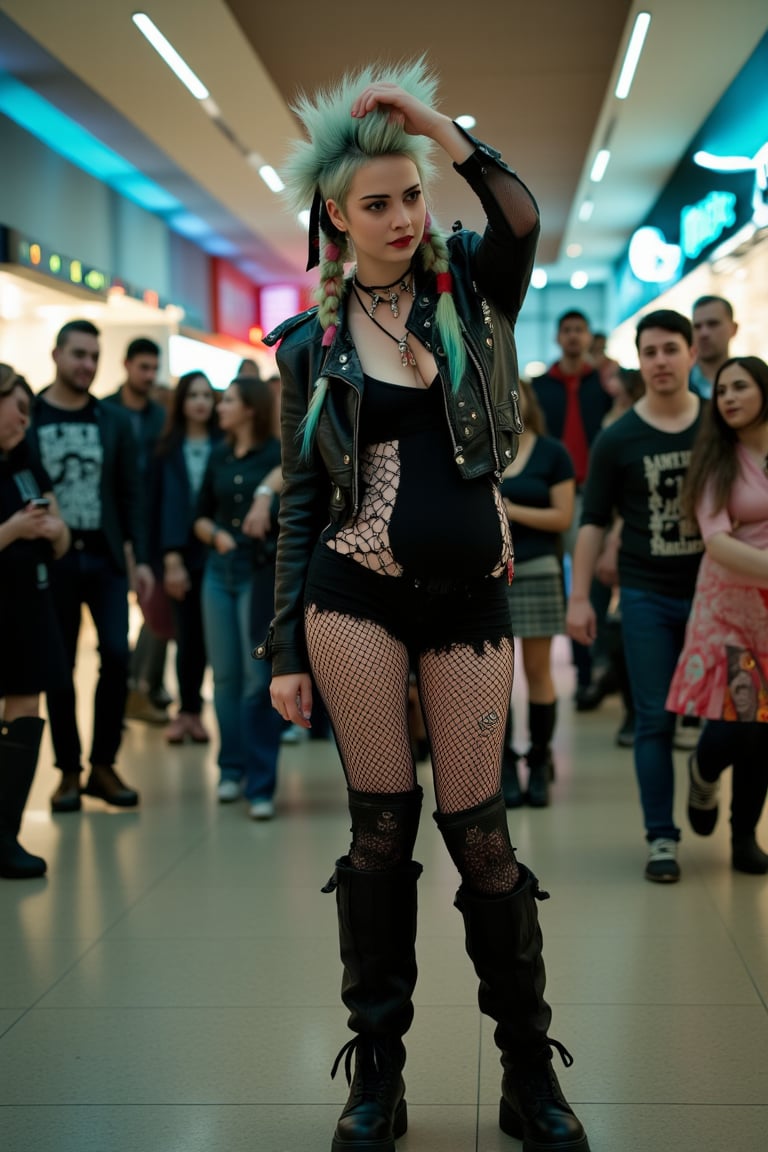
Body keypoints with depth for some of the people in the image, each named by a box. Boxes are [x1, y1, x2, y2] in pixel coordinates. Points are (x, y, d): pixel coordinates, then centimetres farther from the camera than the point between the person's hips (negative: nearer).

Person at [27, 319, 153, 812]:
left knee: (117, 655, -6)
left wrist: (142, 558, 0)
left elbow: (130, 494, 7)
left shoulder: (114, 420, 8)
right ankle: (69, 771, 16)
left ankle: (104, 765, 9)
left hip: (105, 557, 2)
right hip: (51, 559, -1)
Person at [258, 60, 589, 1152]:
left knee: (478, 827, 3)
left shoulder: (467, 287, 6)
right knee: (381, 823, 2)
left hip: (469, 593, 0)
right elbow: (299, 497, 6)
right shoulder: (312, 341, 6)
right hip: (356, 594, 0)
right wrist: (286, 648, 2)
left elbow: (524, 220, -17)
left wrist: (441, 128, -16)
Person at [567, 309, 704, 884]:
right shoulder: (617, 440, -1)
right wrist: (579, 596, -5)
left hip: (712, 590, 1)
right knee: (655, 720, 1)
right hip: (648, 597, -1)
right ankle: (662, 837, 9)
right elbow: (594, 521, 1)